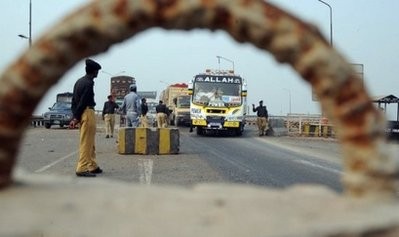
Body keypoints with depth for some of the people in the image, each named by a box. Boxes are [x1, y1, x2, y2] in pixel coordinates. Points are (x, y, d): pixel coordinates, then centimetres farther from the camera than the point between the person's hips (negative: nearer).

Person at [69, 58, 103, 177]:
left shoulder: (79, 81, 15)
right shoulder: (88, 83, -14)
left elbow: (74, 100, 14)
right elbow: (83, 102, -15)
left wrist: (75, 117, 9)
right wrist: (76, 118, -10)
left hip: (81, 114, 10)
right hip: (87, 113, -10)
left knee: (90, 142, 16)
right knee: (86, 142, -7)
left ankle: (92, 166, 24)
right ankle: (82, 169, -6)